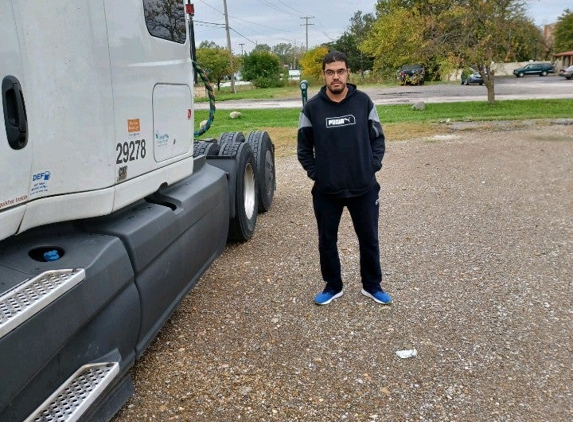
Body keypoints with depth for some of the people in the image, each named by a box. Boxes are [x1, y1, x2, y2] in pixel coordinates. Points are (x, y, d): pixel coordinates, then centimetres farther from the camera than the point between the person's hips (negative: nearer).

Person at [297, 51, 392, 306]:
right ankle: (333, 286, 31)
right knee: (327, 241, 11)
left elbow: (378, 138, 7)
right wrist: (315, 173, -4)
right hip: (326, 191, 0)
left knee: (369, 239, 12)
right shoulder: (312, 107, -3)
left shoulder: (363, 102, -1)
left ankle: (372, 285, 32)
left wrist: (373, 166, -4)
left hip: (364, 188, 1)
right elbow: (304, 147, 4)